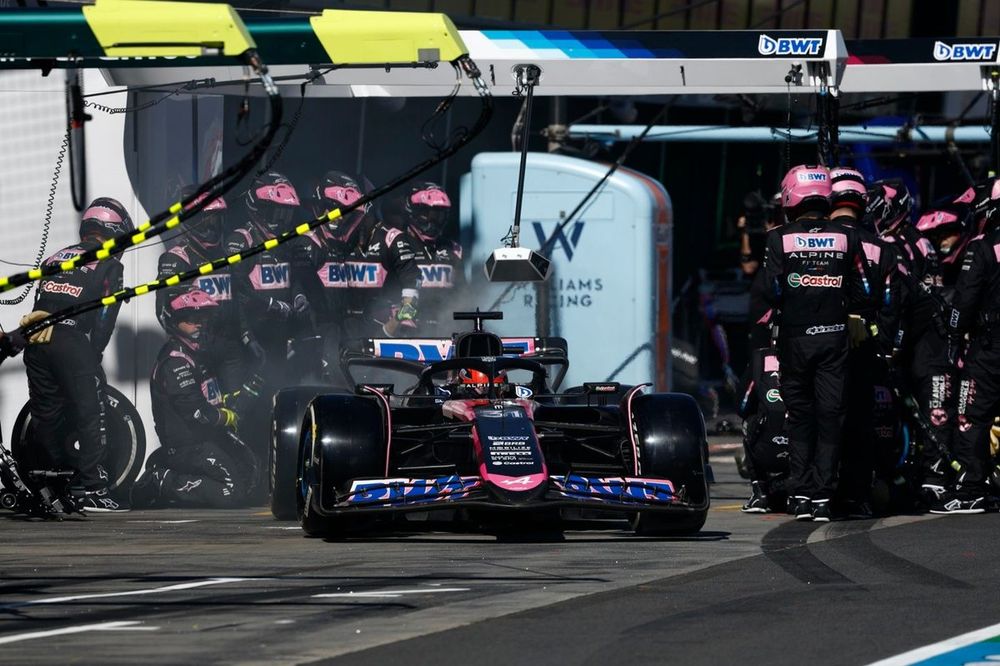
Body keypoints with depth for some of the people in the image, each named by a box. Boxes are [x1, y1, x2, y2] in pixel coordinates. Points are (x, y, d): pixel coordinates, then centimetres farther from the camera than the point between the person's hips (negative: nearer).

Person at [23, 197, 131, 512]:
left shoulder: (55, 259, 24)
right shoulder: (108, 265, 6)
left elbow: (39, 305, 19)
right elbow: (105, 319, -1)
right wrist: (94, 356, 3)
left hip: (36, 341, 6)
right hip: (72, 341, -6)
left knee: (46, 418, 12)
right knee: (90, 415, -3)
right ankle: (93, 489, -7)